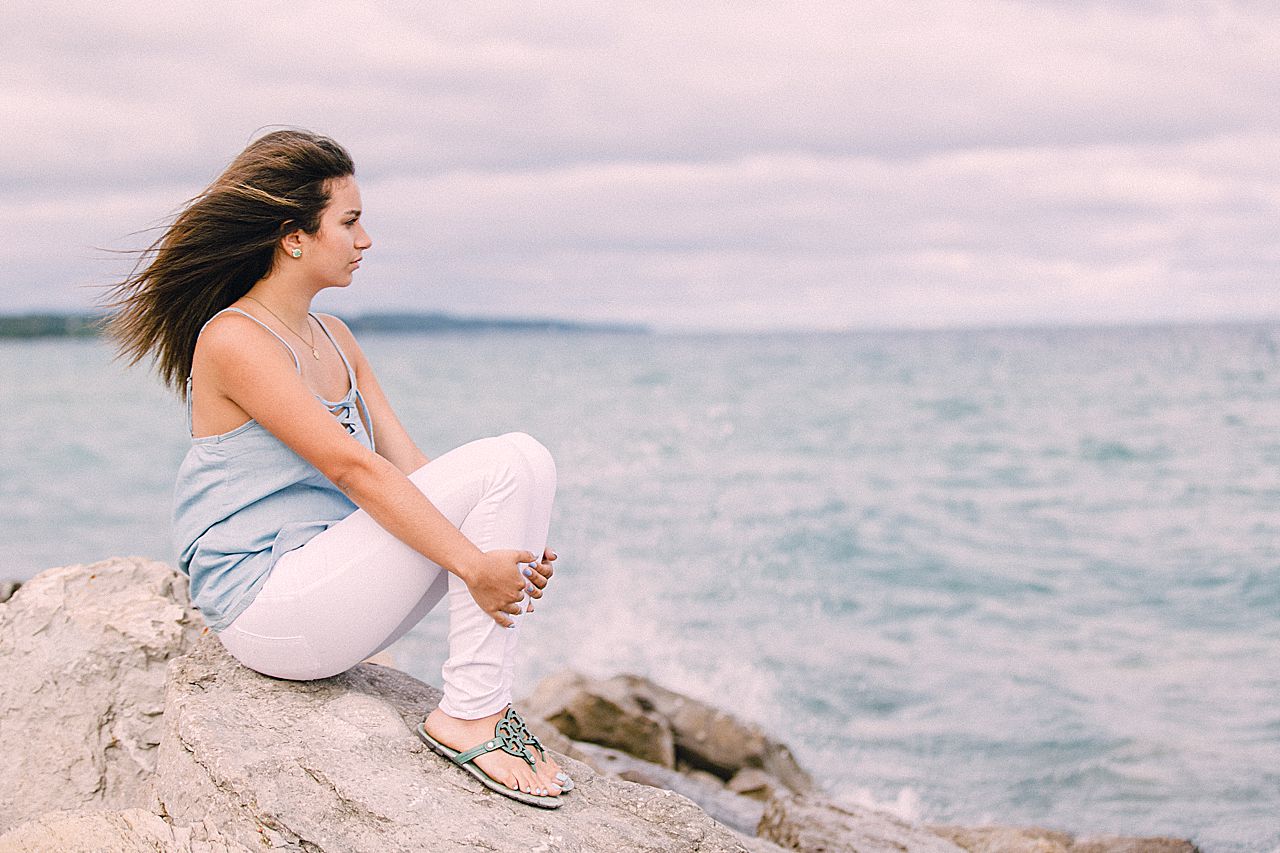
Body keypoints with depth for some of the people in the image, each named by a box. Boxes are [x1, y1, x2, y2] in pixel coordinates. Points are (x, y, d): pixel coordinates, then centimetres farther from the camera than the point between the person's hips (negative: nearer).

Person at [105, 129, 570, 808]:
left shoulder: (334, 339, 15)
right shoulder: (233, 339, -13)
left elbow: (406, 464, 7)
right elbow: (352, 468, -21)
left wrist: (513, 549, -8)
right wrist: (472, 564, -25)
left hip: (331, 582, 9)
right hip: (265, 605, -9)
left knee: (522, 462, -7)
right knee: (505, 466, -18)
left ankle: (483, 708, -12)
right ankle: (467, 717, -16)